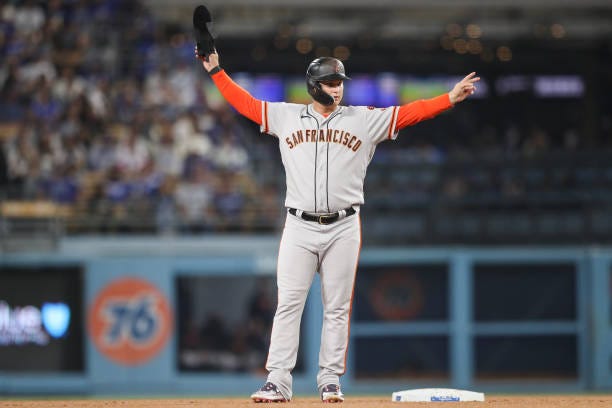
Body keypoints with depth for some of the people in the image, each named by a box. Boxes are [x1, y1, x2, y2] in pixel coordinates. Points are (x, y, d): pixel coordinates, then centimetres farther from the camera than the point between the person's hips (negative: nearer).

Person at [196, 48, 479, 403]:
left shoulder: (365, 120, 7)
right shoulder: (286, 117, 9)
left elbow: (409, 113, 2)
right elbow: (245, 103, 13)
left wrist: (451, 98, -6)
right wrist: (216, 71, 8)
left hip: (343, 228, 0)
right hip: (299, 226, 0)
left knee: (337, 307, 2)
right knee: (289, 303, -5)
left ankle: (330, 381, 9)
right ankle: (278, 382, -6)